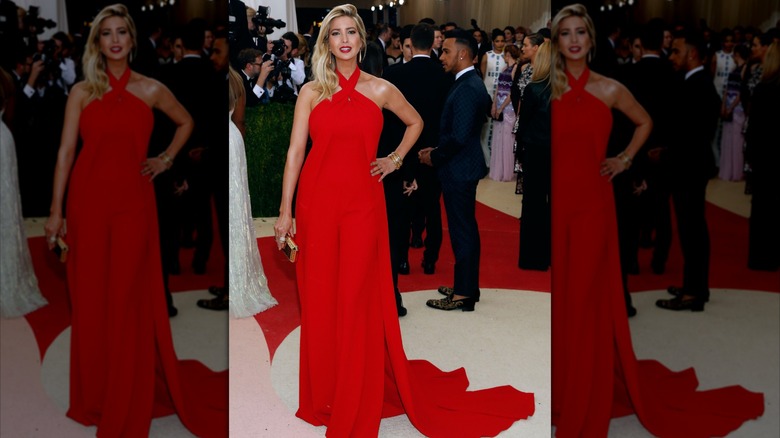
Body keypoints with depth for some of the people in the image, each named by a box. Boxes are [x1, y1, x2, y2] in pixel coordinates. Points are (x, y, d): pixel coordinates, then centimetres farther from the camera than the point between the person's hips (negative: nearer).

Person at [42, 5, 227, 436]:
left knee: (129, 299, 2)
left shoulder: (151, 90, 3)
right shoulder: (82, 92, 3)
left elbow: (185, 122, 22)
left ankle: (128, 402, 15)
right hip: (88, 199, 1)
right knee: (90, 298, 6)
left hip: (132, 201, -1)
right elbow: (65, 152, 1)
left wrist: (165, 159, 11)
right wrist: (56, 211, -2)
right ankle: (93, 397, 19)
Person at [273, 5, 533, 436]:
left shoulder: (381, 90, 5)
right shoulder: (311, 92, 3)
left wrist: (394, 159, 13)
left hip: (361, 202, 0)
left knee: (357, 299, 1)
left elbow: (415, 122, 24)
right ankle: (321, 399, 21)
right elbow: (295, 151, 0)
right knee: (319, 299, 5)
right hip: (316, 200, 1)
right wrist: (285, 211, -4)